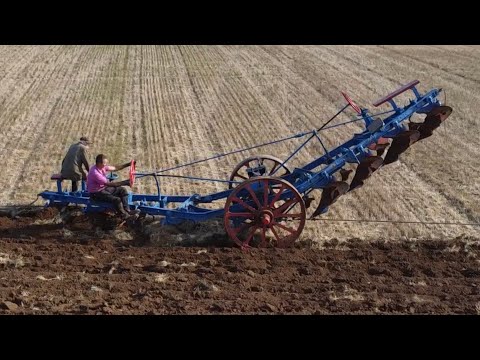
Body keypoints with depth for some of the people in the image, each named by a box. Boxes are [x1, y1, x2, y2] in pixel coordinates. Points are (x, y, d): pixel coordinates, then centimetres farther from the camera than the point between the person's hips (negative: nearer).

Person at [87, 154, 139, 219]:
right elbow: (108, 184, -32)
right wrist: (124, 183, -32)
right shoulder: (94, 172, -31)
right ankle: (124, 215, -2)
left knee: (123, 190, 6)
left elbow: (115, 168, 6)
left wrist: (128, 165, -4)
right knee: (117, 199, -24)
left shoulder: (102, 167, -4)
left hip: (103, 188, 10)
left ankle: (127, 210, 7)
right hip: (96, 193, -10)